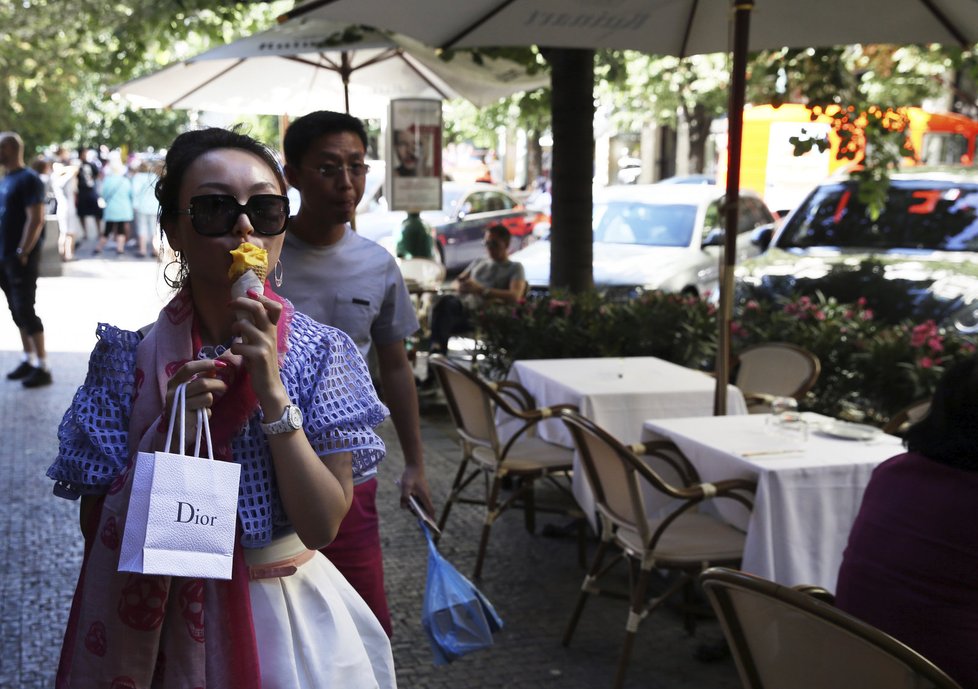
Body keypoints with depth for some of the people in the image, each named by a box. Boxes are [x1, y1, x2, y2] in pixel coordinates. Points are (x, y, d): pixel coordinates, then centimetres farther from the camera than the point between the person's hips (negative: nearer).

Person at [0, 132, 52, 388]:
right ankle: (28, 360, 21)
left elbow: (36, 220, -18)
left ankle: (42, 367, -1)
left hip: (21, 258, -8)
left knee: (26, 311, -7)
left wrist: (22, 253, -20)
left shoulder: (28, 179, -13)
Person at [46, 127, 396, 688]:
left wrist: (271, 392, -24)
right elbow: (98, 526, -9)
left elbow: (323, 525, -17)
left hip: (290, 615, 0)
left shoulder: (321, 352, -11)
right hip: (163, 626, 0)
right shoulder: (130, 354, -10)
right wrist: (167, 433, -24)